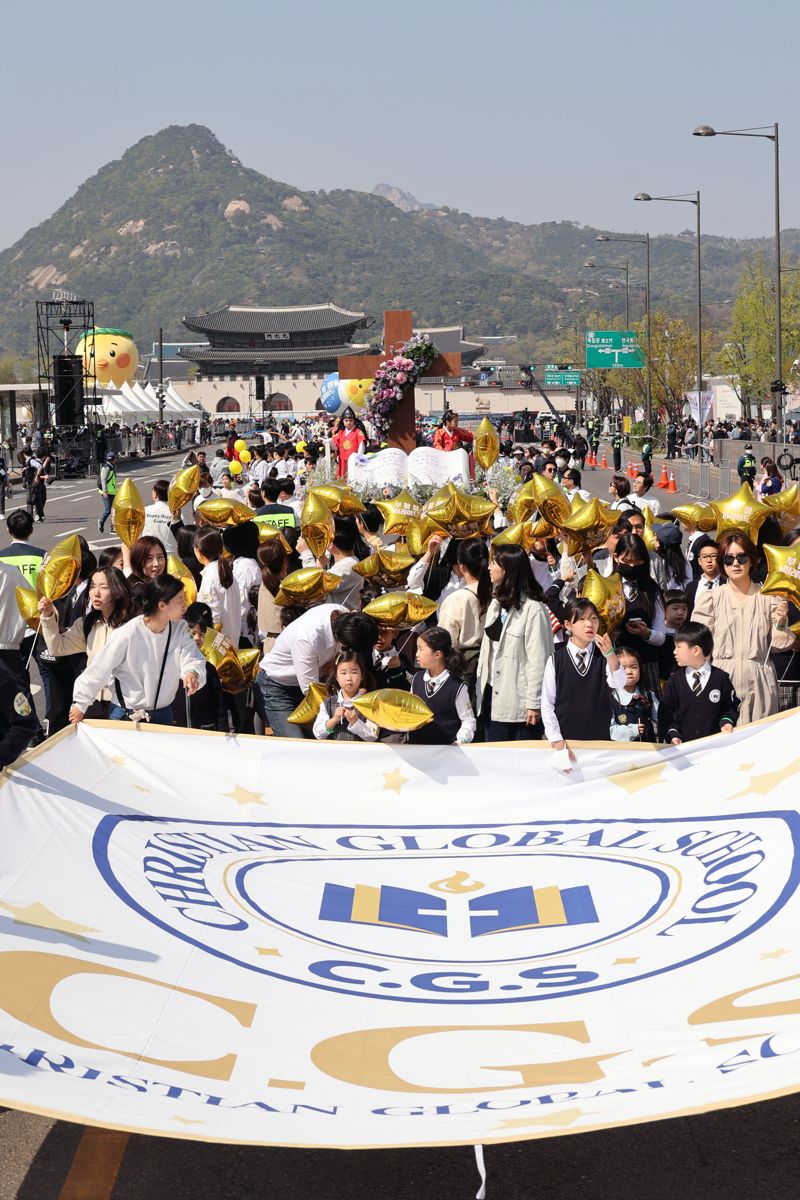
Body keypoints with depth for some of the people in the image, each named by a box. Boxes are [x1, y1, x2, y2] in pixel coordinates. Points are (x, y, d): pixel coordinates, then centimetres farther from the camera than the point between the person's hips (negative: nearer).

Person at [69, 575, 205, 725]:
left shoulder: (180, 628, -7)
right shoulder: (129, 634, -20)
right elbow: (100, 669, -13)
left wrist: (192, 673, -36)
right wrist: (80, 704, -6)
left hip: (163, 714, 4)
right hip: (125, 715, -4)